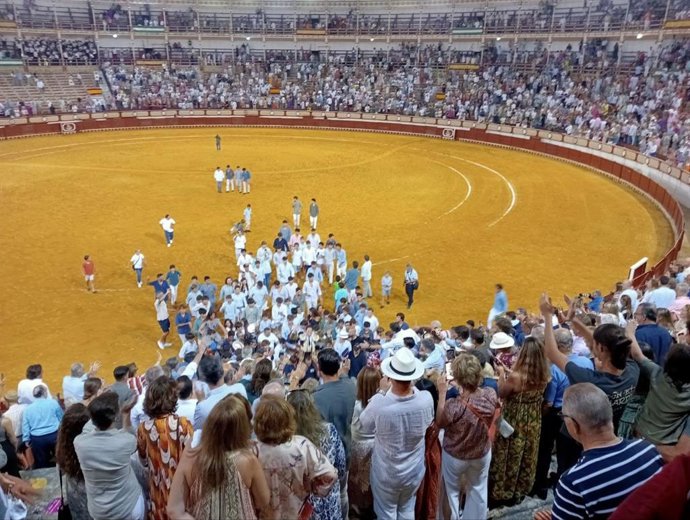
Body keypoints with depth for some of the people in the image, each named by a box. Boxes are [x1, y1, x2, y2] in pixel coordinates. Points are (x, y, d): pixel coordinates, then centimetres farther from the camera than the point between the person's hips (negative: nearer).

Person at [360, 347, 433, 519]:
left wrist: (382, 392, -5)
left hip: (386, 474, -2)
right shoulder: (426, 399, -26)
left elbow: (364, 423, -9)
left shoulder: (379, 403, -33)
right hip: (414, 471, 2)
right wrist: (412, 387, 0)